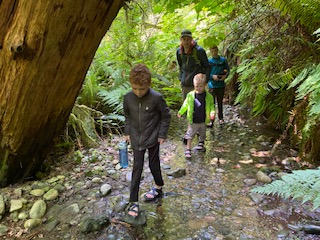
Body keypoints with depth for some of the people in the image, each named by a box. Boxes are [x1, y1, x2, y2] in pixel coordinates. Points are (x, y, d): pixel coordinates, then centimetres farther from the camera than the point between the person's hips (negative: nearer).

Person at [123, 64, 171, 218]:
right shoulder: (128, 97, -10)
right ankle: (133, 202, 15)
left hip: (153, 138, -2)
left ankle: (159, 188, 42)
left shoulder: (156, 98, -21)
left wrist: (162, 135, -6)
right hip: (136, 138, 3)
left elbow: (166, 116, -8)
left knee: (154, 165, 14)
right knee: (137, 168, 7)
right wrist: (127, 132, 7)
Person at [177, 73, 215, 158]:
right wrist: (180, 112, -2)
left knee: (202, 134, 22)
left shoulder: (209, 96, -10)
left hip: (203, 121, 1)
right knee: (190, 135, 6)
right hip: (193, 121, -1)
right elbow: (185, 104, 3)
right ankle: (188, 149, 17)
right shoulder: (190, 95, -9)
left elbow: (211, 105, 1)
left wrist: (212, 113, -17)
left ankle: (201, 145, 46)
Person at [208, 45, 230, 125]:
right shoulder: (209, 61, 0)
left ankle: (220, 118, 27)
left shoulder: (223, 60, 3)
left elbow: (228, 70, 8)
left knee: (220, 102, 14)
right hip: (212, 85, -1)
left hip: (221, 85, 2)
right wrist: (212, 76, -17)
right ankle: (211, 120, 0)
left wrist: (225, 76, -12)